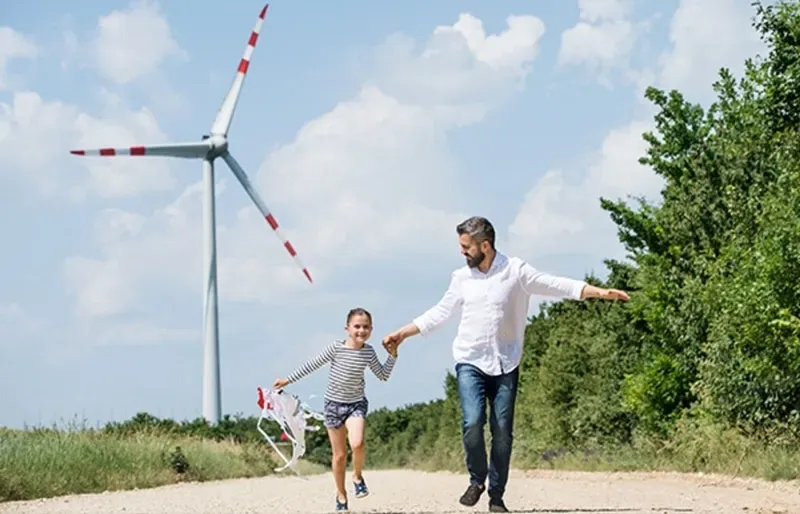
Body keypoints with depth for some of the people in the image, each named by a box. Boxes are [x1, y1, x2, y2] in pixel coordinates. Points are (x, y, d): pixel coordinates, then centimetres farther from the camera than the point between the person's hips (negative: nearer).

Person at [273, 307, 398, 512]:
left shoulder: (368, 352, -6)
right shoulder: (336, 348, -14)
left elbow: (383, 376, 6)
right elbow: (312, 365, -5)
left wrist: (392, 356, -7)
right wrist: (288, 380, -1)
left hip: (356, 404, 0)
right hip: (334, 404, 0)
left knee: (357, 443, -27)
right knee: (340, 455, 5)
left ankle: (358, 476, 2)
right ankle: (341, 494, 26)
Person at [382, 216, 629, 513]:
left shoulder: (516, 271, -5)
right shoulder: (461, 277, 5)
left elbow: (557, 286, -7)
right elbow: (439, 313, 15)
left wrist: (600, 292, -15)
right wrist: (402, 334, 15)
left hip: (505, 365, -1)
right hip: (470, 362, 1)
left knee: (502, 433, -1)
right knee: (472, 422, -18)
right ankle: (477, 479, 5)